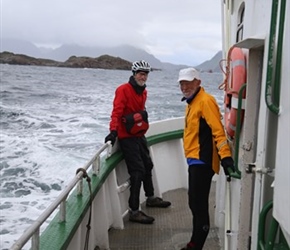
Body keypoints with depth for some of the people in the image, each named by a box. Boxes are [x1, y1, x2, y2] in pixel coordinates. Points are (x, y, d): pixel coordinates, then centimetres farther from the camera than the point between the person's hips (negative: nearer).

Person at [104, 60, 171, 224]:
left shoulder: (143, 92, 12)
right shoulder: (123, 90, -14)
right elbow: (117, 112, -24)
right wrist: (113, 131, -34)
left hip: (140, 135, 9)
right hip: (127, 137, -9)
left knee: (147, 166, 21)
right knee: (138, 171, -13)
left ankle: (150, 198, 42)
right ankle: (134, 211, -9)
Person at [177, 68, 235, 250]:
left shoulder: (205, 101, -13)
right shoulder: (191, 103, 17)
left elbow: (217, 129, -21)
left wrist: (225, 156, -28)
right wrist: (191, 158, 20)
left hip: (202, 161, -10)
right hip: (195, 160, 10)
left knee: (199, 205, -6)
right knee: (195, 204, 16)